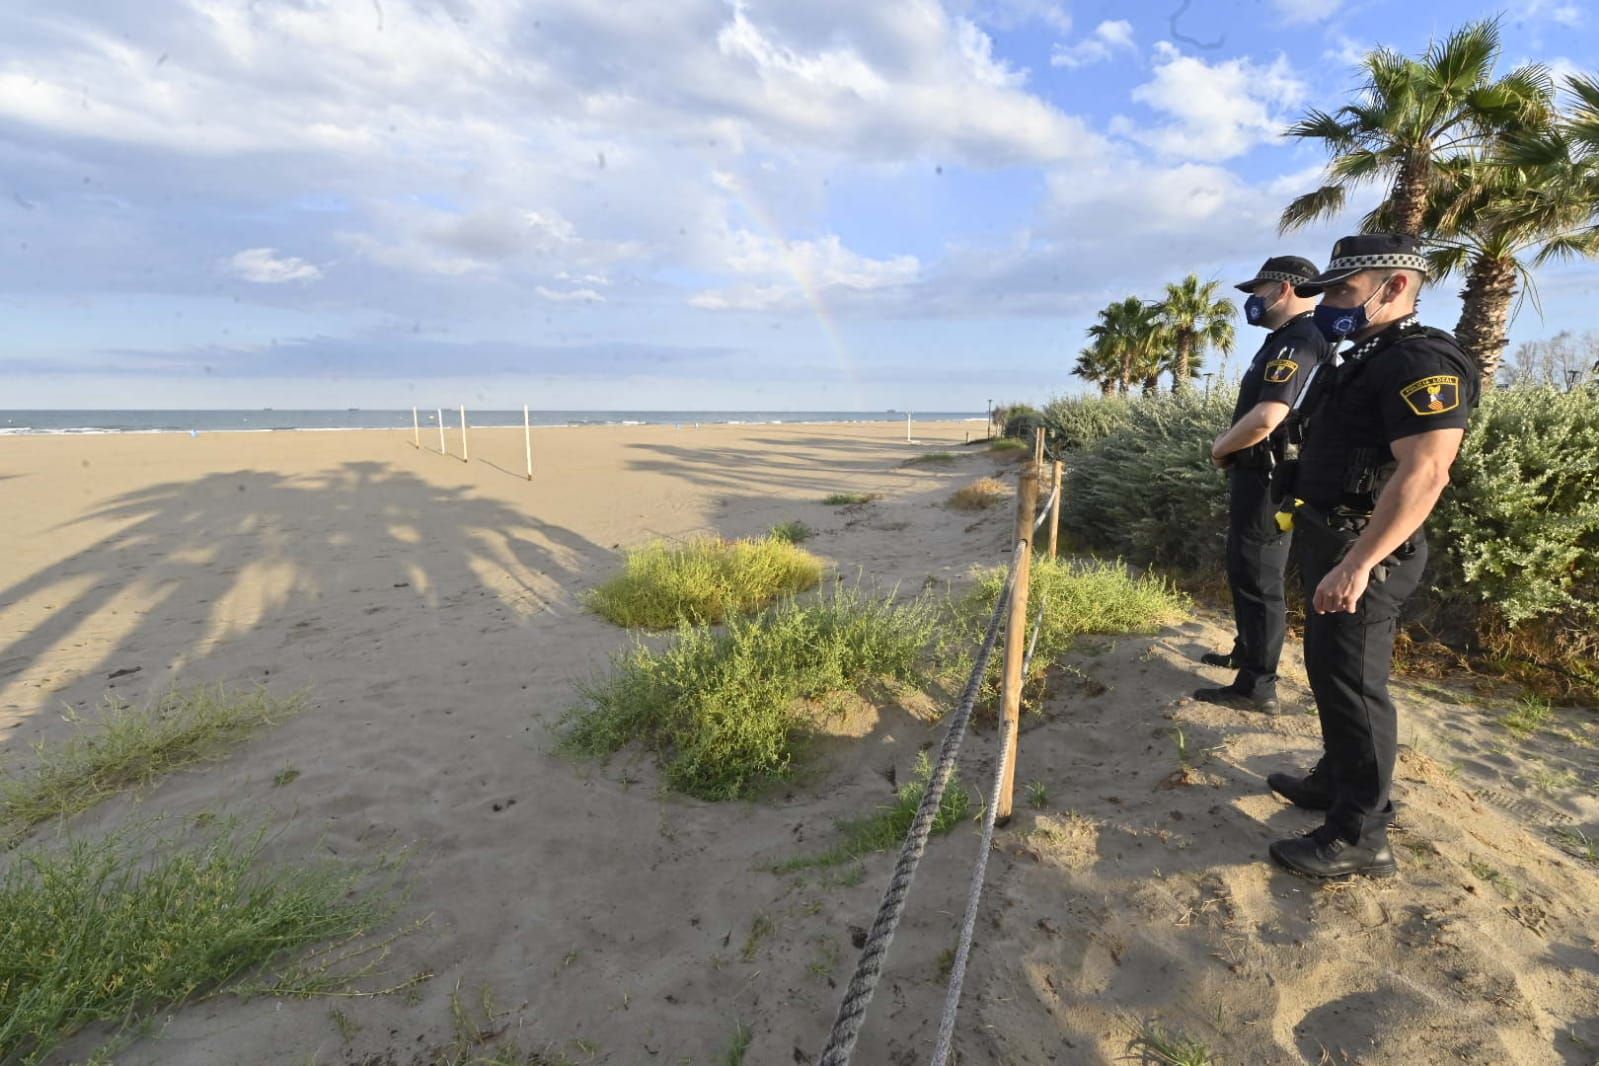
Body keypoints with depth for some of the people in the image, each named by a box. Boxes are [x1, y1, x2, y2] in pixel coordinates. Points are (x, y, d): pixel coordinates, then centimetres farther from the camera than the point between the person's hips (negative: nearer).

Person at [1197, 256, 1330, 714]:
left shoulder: (1298, 342, -19)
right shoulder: (1290, 339, 16)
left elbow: (1265, 419, -30)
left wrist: (1220, 448, -12)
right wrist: (1229, 447, 7)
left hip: (1266, 479, -11)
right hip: (1260, 475, 11)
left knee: (1257, 579, -5)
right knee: (1246, 571, 21)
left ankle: (1257, 686, 2)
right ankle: (1247, 652, 36)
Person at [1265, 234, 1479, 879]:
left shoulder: (1420, 363, -18)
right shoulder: (1366, 360, 15)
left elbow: (1424, 473, -29)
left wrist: (1357, 564, -33)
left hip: (1360, 556, -10)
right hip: (1330, 545, 10)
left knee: (1354, 685, -3)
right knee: (1330, 672, 20)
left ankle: (1359, 837, 9)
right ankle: (1336, 780, 37)